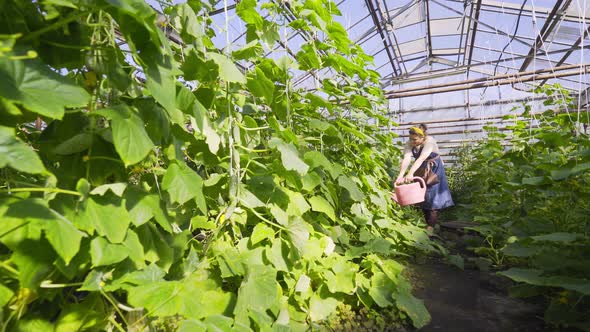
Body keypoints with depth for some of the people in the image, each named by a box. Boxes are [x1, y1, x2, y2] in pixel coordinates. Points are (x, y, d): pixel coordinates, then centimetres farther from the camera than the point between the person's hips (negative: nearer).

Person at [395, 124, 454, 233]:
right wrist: (401, 175, -47)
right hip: (421, 170, 4)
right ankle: (427, 222, 17)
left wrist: (410, 173, -54)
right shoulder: (409, 144, -16)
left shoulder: (429, 141, -28)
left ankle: (431, 226, -7)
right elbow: (406, 159, -31)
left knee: (433, 195, -9)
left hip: (434, 169, -4)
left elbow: (421, 158, -41)